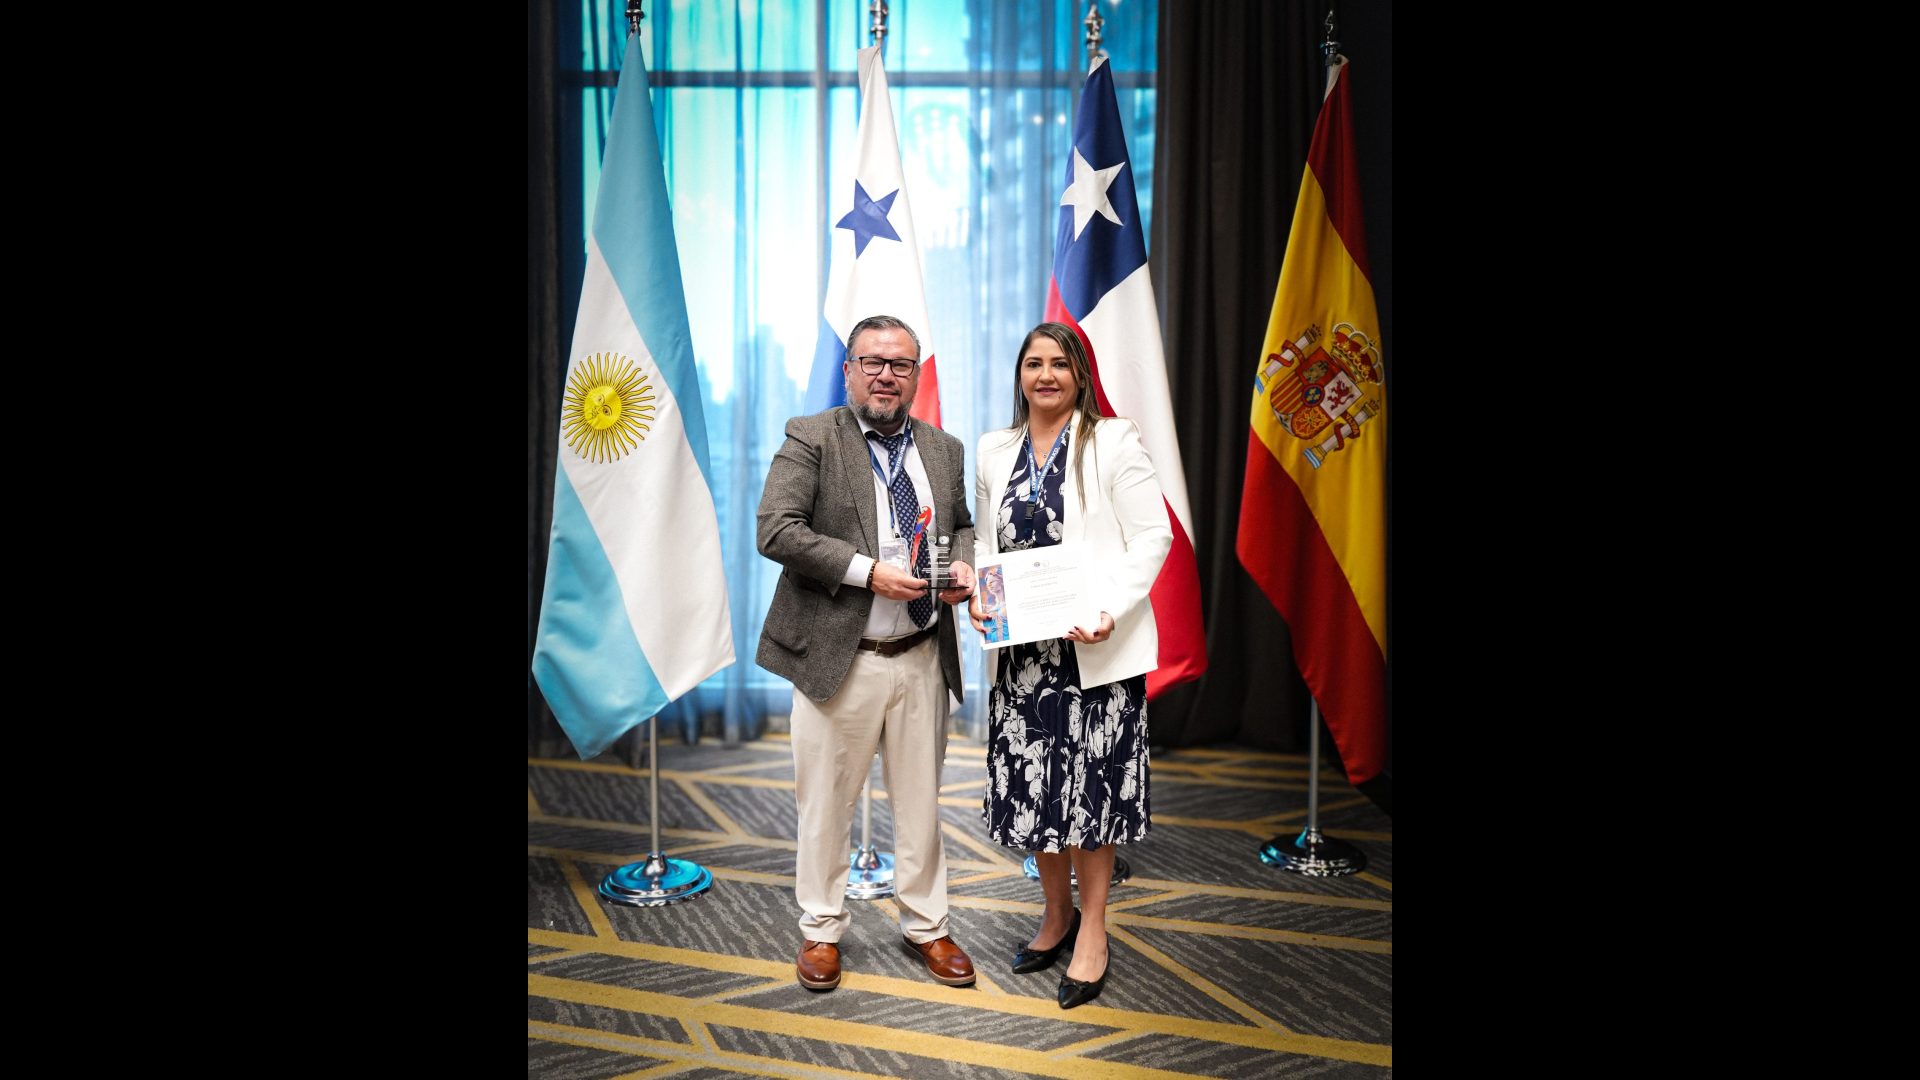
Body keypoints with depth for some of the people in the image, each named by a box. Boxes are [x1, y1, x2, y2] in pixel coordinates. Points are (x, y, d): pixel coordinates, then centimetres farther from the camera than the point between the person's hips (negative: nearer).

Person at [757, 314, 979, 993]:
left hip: (922, 658, 4)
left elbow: (962, 525, 22)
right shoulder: (810, 438, -5)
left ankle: (926, 925, 31)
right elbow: (776, 530, -14)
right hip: (839, 657, -4)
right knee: (826, 802, 8)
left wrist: (964, 564, -2)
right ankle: (821, 929, 26)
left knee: (921, 799, 14)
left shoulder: (944, 450, 11)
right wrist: (868, 571, -21)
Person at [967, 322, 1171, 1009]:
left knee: (1091, 783, 1)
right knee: (1032, 782, 9)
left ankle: (1092, 929, 18)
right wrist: (980, 596, -2)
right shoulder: (994, 451, 11)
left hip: (1096, 648, -4)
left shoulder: (1112, 442, -4)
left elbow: (1153, 536, -8)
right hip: (1021, 649, 5)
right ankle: (1057, 914, 29)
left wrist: (1110, 609, -20)